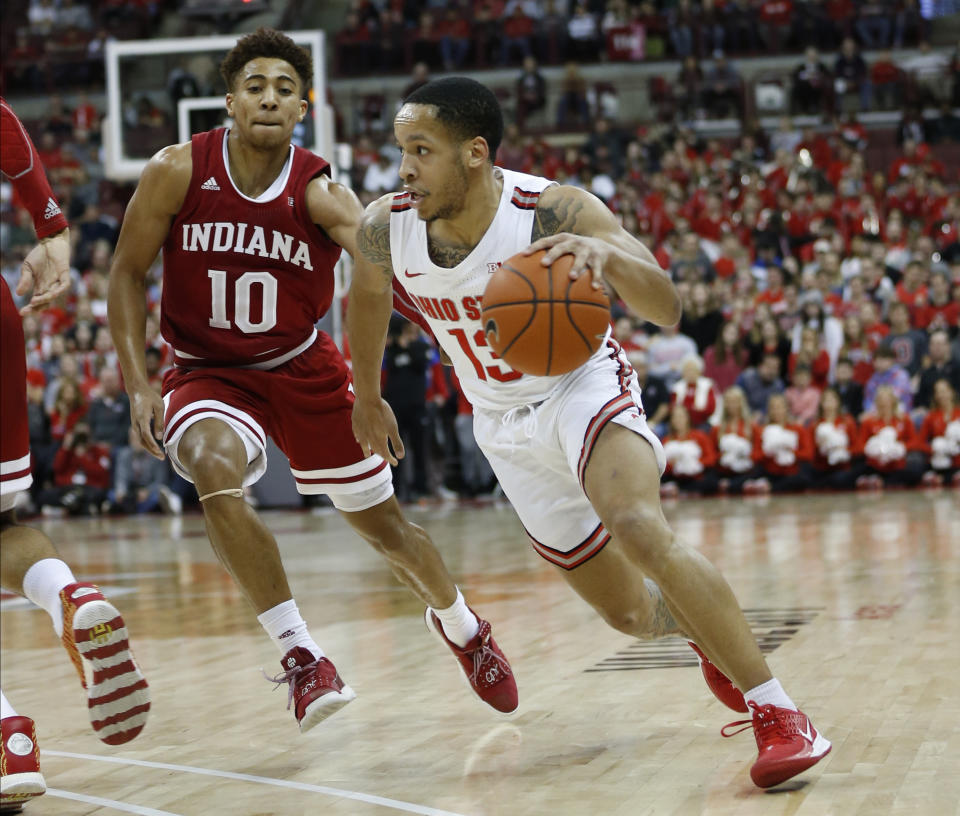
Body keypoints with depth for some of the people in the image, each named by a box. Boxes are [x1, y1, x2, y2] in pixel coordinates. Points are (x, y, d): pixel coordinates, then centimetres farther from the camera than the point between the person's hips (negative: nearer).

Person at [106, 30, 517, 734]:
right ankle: (299, 655, -26)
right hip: (209, 372, -1)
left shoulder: (321, 193, -18)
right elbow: (128, 273, -6)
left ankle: (461, 627, 41)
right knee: (216, 469, -35)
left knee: (383, 523, 10)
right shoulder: (178, 172, -16)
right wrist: (138, 384, -14)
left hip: (303, 368, 1)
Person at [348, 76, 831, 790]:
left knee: (639, 530, -34)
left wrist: (608, 255, -52)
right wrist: (368, 398, 21)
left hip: (582, 387, -4)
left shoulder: (556, 212, -26)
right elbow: (367, 298, 10)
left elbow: (667, 310, -32)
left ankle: (779, 714, -28)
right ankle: (709, 631, 44)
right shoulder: (386, 230, -15)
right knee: (630, 611, 7)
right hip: (506, 425, 5)